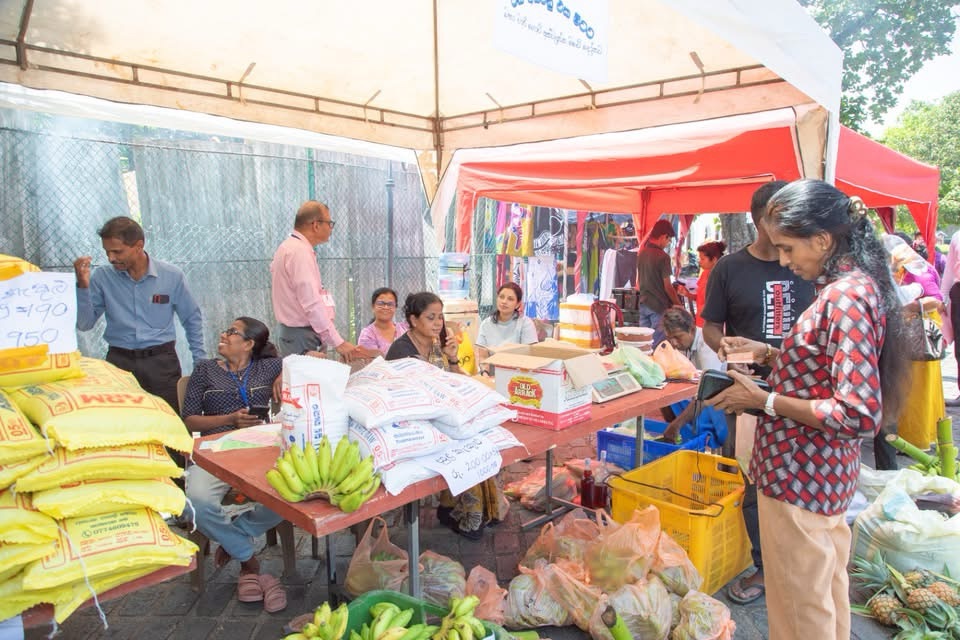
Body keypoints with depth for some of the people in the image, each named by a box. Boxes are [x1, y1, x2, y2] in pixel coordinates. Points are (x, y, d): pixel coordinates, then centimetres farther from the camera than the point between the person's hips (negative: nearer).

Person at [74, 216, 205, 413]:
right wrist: (83, 285, -13)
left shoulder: (172, 276, -1)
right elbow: (84, 325, -1)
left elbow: (192, 319, 8)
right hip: (119, 361, 1)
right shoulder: (102, 277, 0)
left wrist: (201, 362, 5)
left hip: (161, 361, -1)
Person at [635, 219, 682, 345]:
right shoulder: (663, 257, -16)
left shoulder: (641, 253, 6)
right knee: (657, 345, -1)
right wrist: (678, 305, -3)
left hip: (643, 303, 7)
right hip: (659, 306, -7)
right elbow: (668, 287, -14)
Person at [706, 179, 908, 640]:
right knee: (828, 589, 27)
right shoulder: (855, 286, 7)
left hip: (801, 476, -10)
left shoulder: (846, 298, -24)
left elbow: (859, 415, -27)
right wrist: (767, 354, 5)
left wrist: (765, 401, -21)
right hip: (826, 471, 10)